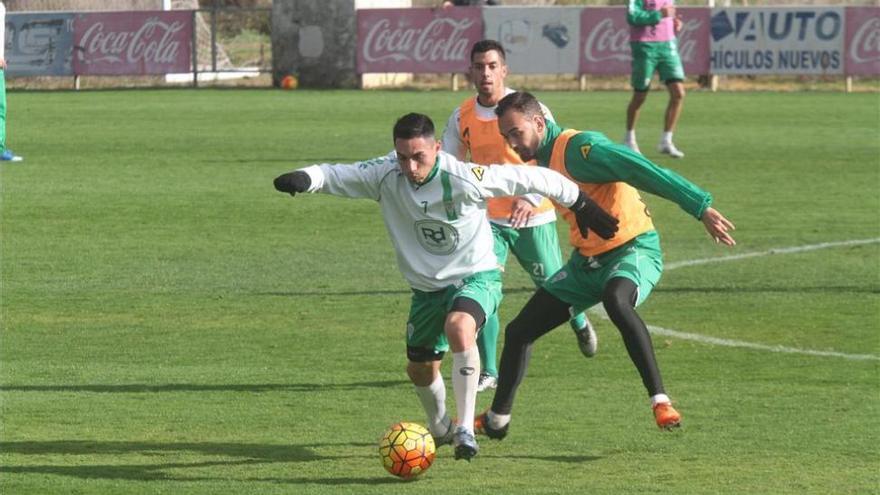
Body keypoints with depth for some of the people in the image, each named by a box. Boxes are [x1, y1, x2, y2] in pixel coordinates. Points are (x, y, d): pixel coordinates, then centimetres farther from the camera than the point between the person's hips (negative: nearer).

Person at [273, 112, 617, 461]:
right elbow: (336, 176, -21)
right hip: (427, 287, 5)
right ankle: (440, 429, 51)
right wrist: (303, 179, -45)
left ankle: (466, 429, -31)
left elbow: (533, 179, -16)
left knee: (458, 327, -36)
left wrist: (580, 205, -6)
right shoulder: (385, 175, -15)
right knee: (419, 369, 17)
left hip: (477, 277, -5)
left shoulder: (464, 178, -25)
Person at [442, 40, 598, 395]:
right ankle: (488, 371, -6)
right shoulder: (462, 117, -1)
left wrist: (531, 198, -32)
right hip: (488, 217, 2)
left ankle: (579, 322, 48)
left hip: (533, 218, -2)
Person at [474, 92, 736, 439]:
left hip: (632, 250, -9)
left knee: (616, 299, -42)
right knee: (519, 331, 8)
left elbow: (645, 172, -26)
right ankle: (496, 420, 26)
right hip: (586, 260, 9)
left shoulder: (576, 148, -22)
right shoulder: (543, 159, 6)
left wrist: (701, 208, -30)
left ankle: (661, 403, -40)